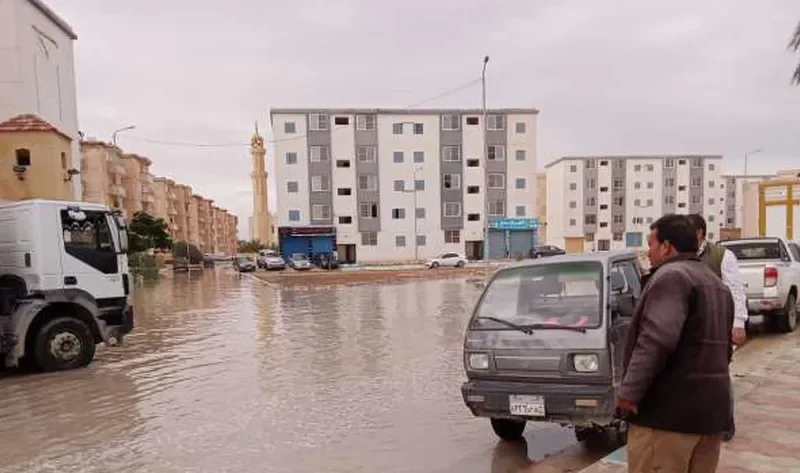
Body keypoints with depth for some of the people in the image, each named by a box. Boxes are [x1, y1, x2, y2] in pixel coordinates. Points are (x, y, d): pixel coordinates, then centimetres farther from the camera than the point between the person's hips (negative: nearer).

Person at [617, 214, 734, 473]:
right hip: (711, 407, 10)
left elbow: (656, 340, -26)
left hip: (669, 409, -10)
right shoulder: (716, 283, 19)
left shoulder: (671, 276, -14)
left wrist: (629, 391, -23)